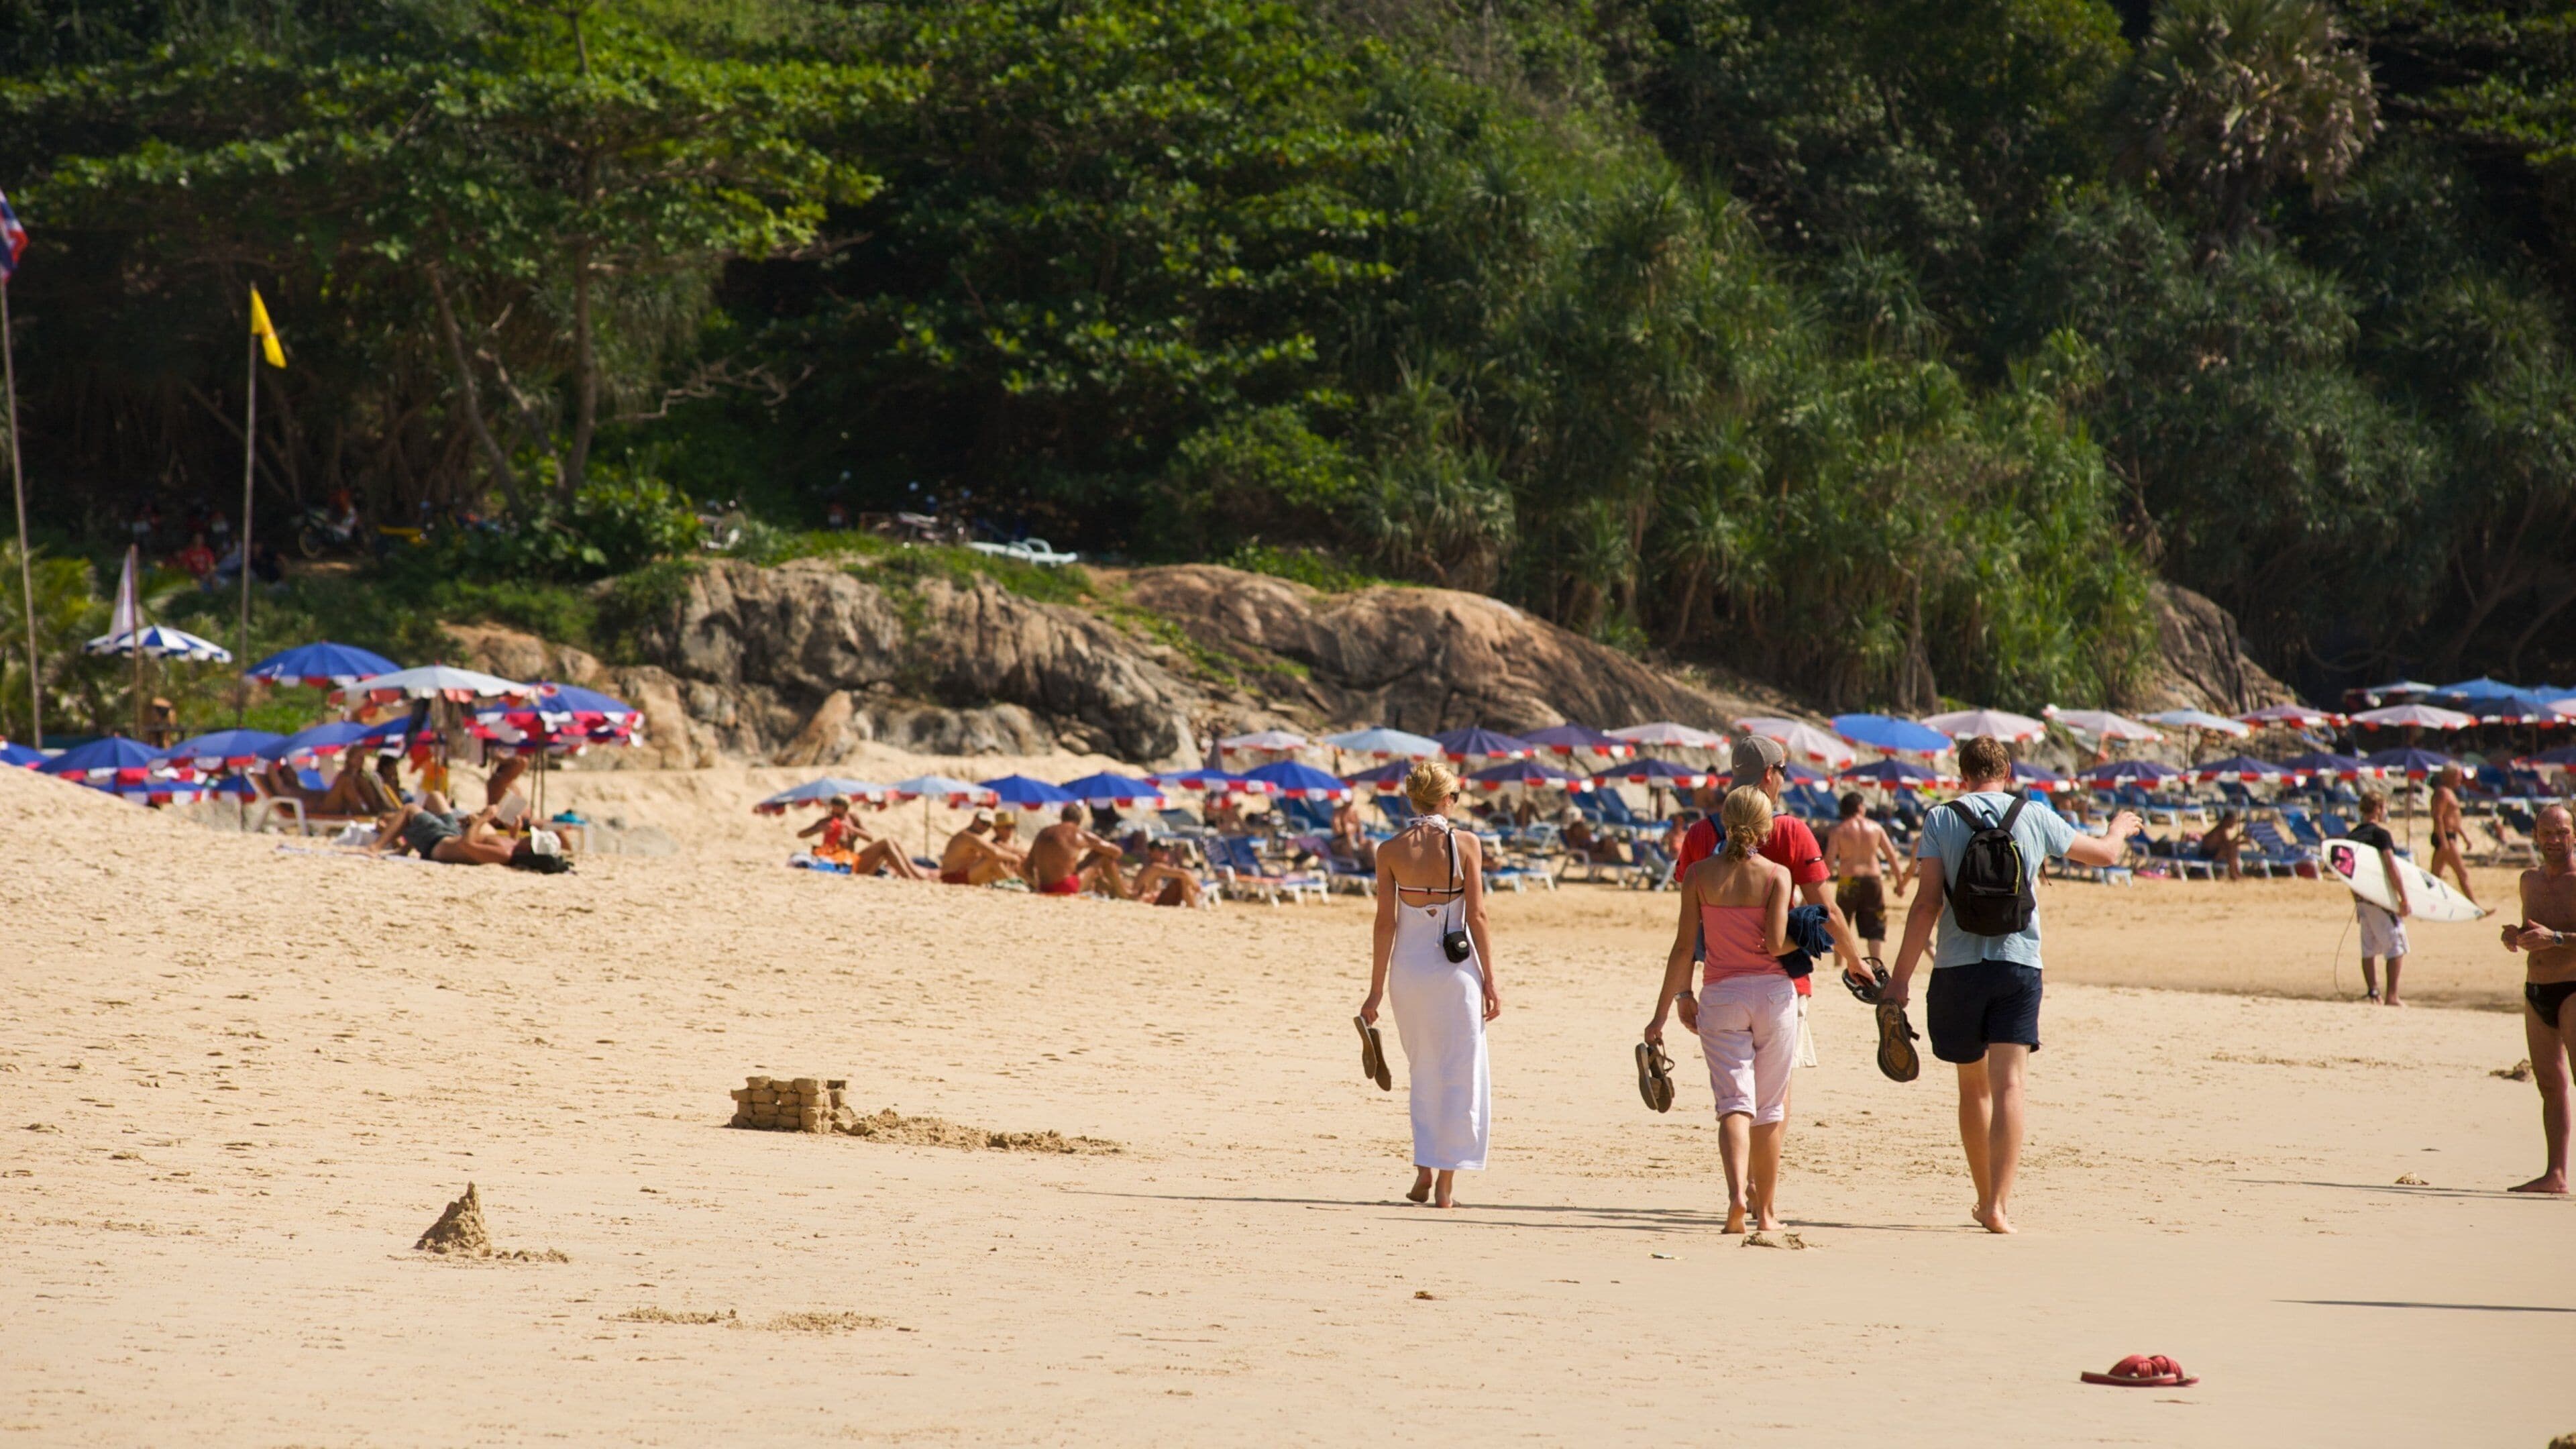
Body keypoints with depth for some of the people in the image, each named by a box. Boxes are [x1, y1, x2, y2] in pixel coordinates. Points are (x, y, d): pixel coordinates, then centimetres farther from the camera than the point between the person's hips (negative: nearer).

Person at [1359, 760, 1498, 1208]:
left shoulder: (1390, 851, -1)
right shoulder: (1465, 844, -6)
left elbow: (1385, 923, -2)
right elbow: (1477, 917, -6)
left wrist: (1377, 989, 3)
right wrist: (1490, 981, 0)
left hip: (1408, 968, 2)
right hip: (1456, 968, -2)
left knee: (1424, 1075, 19)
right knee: (1460, 1076, 6)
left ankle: (1424, 1172, 13)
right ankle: (1446, 1183, 3)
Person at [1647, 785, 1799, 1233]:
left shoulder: (1700, 874, 0)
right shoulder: (1776, 875, -4)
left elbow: (1684, 947, 0)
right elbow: (1776, 944, -13)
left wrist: (1663, 1011, 5)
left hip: (1720, 994, 1)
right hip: (1773, 991, -1)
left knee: (1734, 1100, -4)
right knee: (1770, 1107, 11)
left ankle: (1737, 1192, -28)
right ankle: (1766, 1209, 17)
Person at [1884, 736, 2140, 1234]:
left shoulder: (1941, 820, 0)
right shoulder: (2035, 816, 4)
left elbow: (1926, 903, -8)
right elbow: (2103, 854, 19)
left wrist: (1901, 978, -6)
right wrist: (2119, 830, 43)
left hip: (1958, 968, 0)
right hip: (2019, 965, 0)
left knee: (1973, 1086, 15)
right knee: (2008, 1085, -5)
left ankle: (1986, 1197, 26)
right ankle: (1999, 1205, -17)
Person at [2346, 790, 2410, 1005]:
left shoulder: (2353, 835, 9)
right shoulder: (2381, 834, -13)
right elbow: (2391, 868, -19)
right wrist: (2404, 899, -16)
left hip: (2362, 897, 7)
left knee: (2368, 948, 14)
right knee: (2396, 947, -2)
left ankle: (2372, 990, 15)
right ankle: (2392, 996, -8)